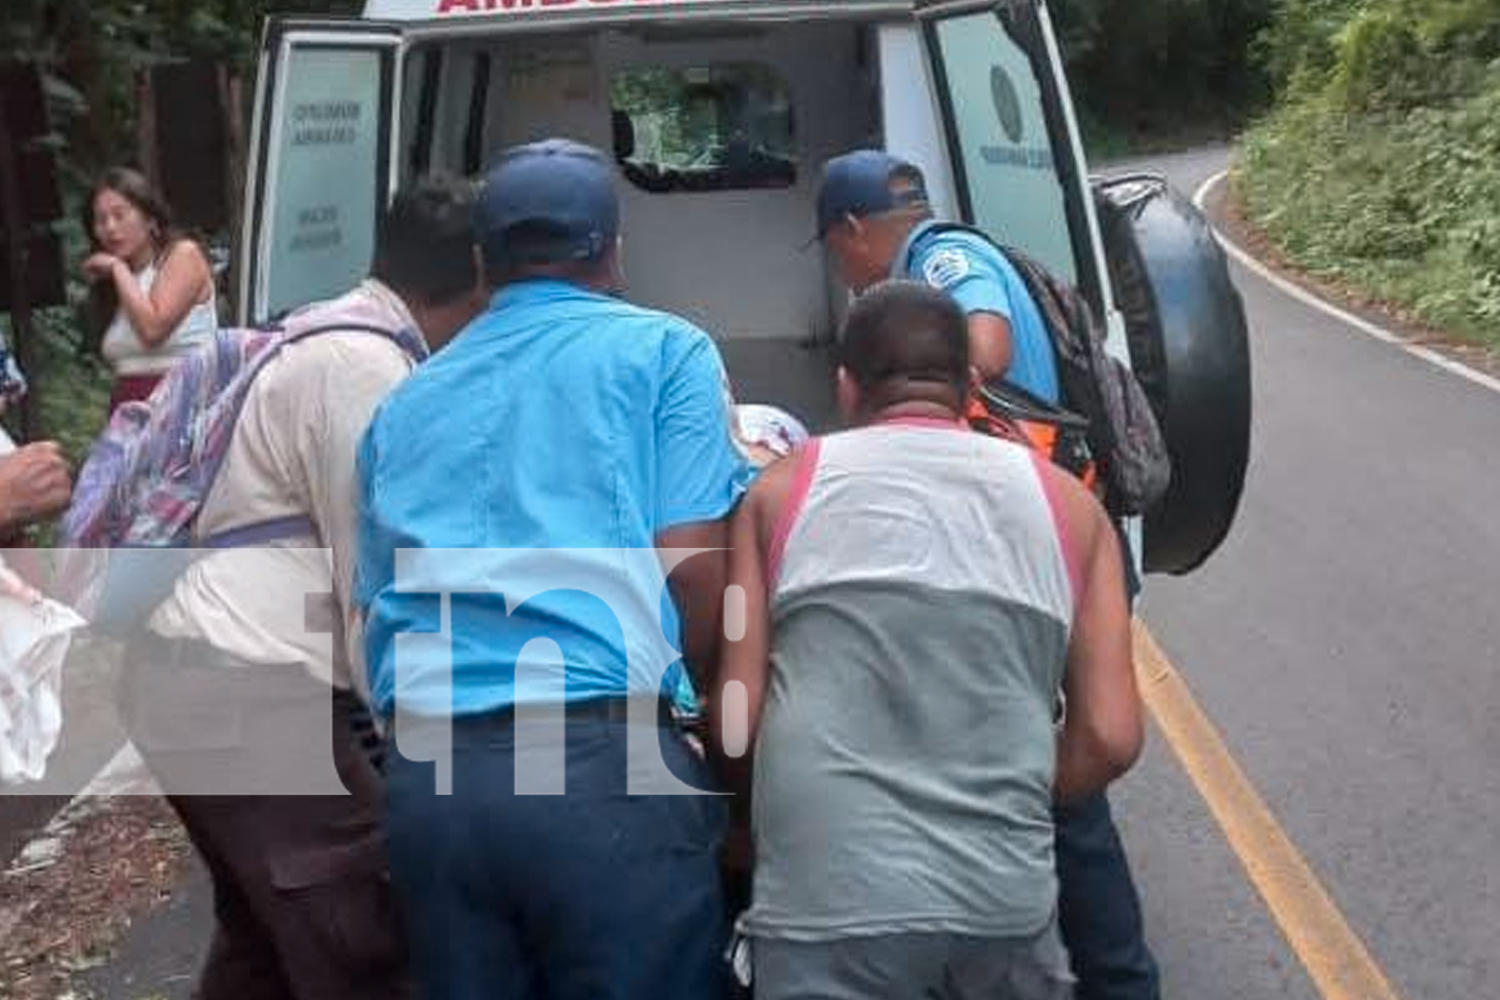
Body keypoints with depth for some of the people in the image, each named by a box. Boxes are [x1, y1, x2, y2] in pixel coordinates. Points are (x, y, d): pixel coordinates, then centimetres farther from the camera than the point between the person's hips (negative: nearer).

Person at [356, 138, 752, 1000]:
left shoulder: (409, 401, 23)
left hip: (427, 773, 5)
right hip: (599, 760, -5)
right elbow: (693, 567, 0)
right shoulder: (662, 349, 8)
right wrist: (726, 715, 14)